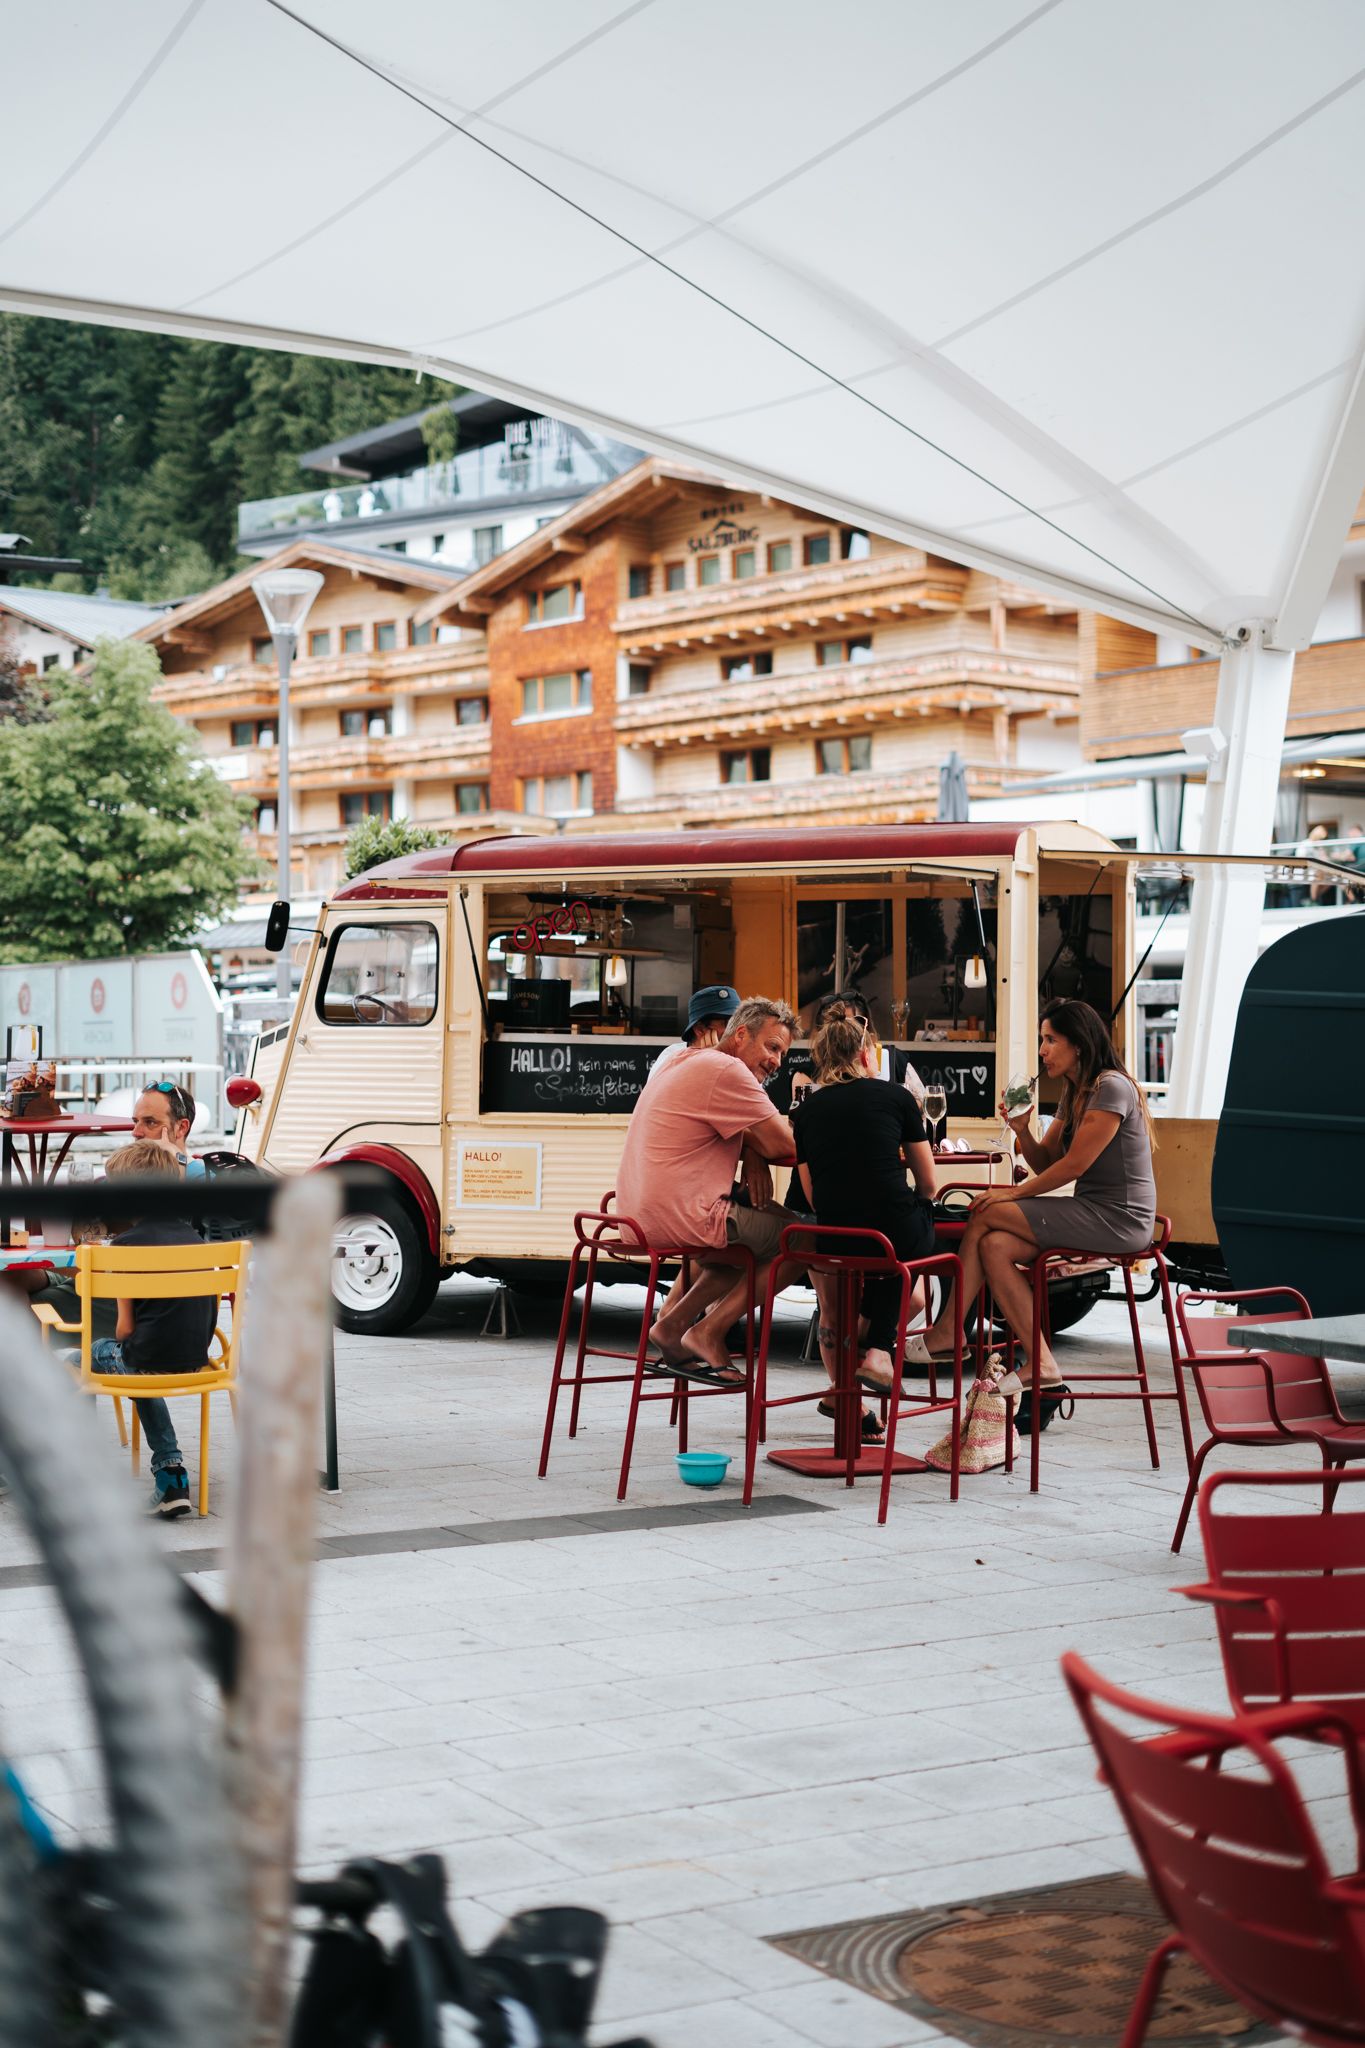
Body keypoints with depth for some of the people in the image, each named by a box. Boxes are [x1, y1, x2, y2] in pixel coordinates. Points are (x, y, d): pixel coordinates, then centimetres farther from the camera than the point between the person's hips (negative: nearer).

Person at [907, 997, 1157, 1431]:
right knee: (994, 1246, -11)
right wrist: (1022, 1130, -4)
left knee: (984, 1216, -13)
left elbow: (1074, 1166, -17)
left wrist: (1015, 1194, -9)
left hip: (1118, 1219, -9)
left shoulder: (1112, 1088, -13)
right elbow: (1044, 1163, 16)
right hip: (1092, 1214, 9)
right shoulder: (1074, 1095, 17)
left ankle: (946, 1331, -1)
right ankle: (1045, 1375, -13)